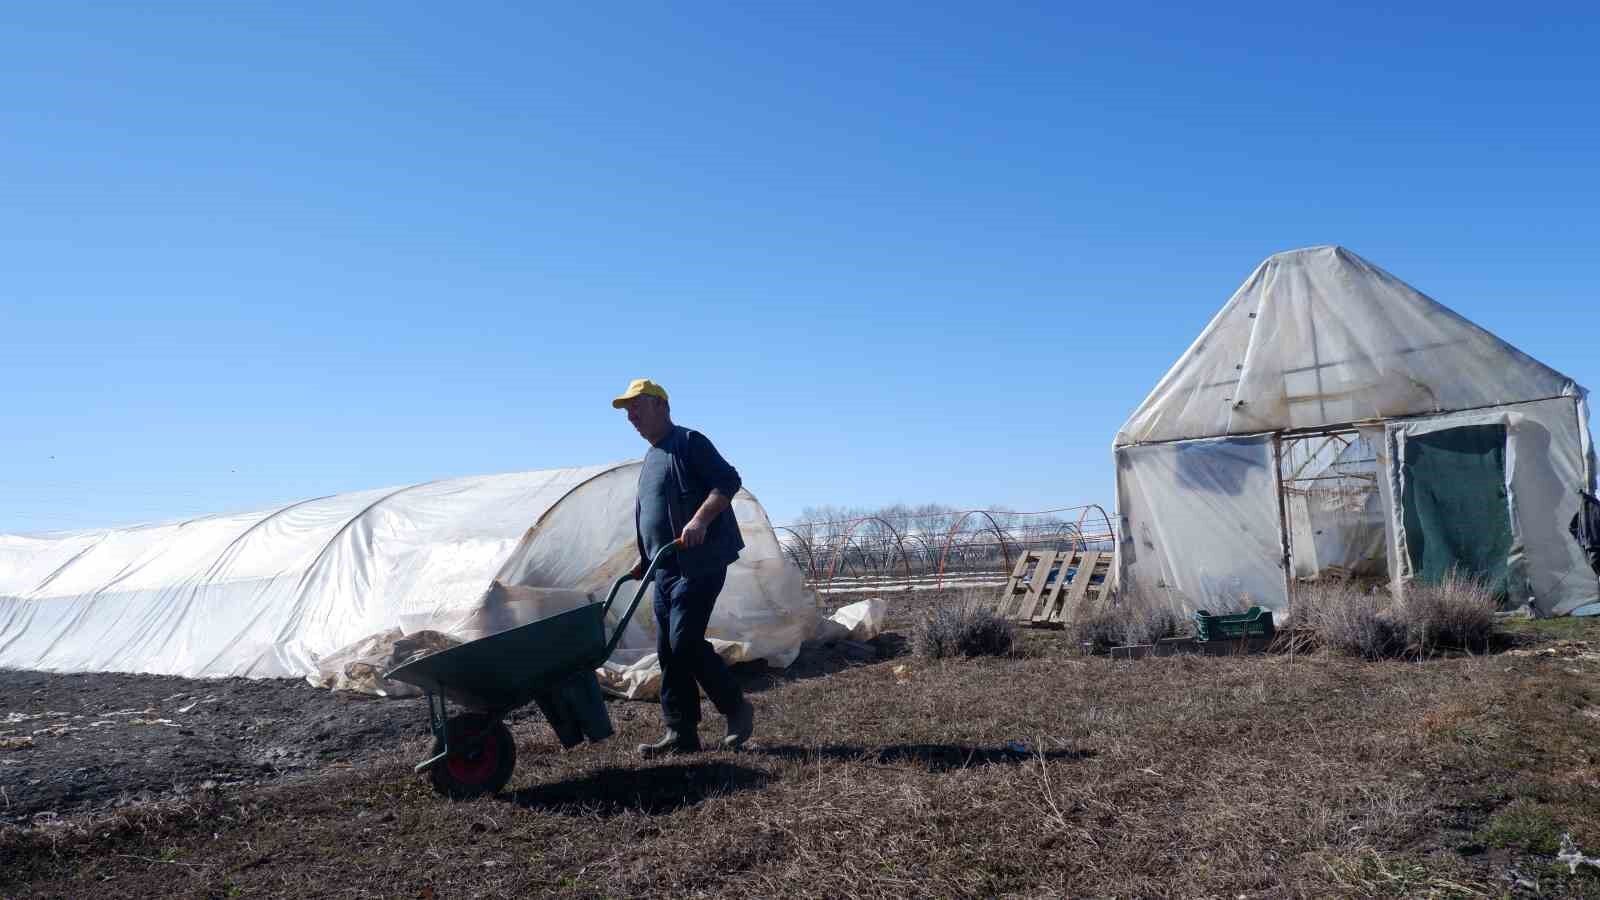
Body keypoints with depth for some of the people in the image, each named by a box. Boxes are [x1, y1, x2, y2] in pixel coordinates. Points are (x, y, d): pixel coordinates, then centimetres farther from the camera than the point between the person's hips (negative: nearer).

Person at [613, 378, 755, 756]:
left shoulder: (689, 442, -6)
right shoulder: (650, 459, 21)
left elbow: (728, 480, -16)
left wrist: (700, 520, -28)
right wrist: (644, 558, 21)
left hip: (699, 564, -9)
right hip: (665, 569, 9)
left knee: (685, 642, -14)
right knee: (668, 651, 6)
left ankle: (737, 709, 4)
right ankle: (681, 734, 12)